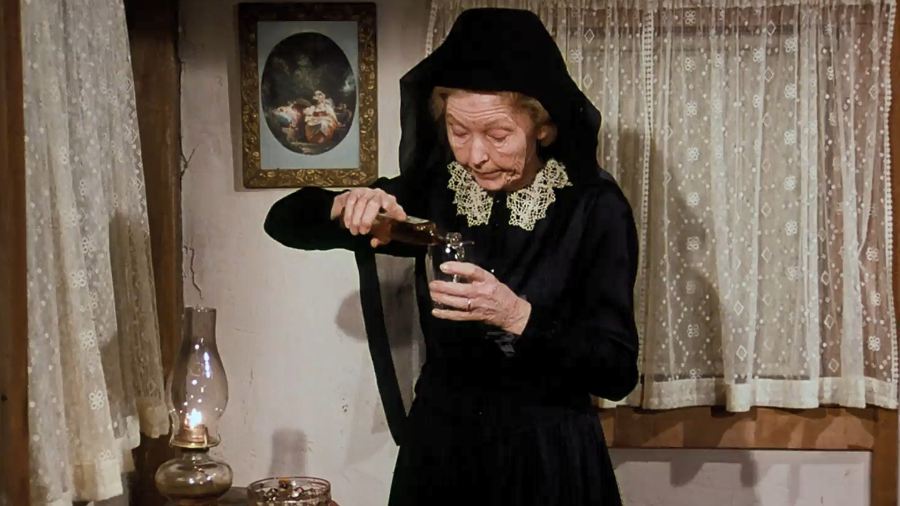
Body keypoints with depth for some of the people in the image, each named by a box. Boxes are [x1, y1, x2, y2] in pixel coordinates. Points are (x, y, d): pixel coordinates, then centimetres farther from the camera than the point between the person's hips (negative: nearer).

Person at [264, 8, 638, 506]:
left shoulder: (593, 206, -14)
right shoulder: (432, 190, -4)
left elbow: (618, 371, -16)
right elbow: (285, 220, 1)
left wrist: (518, 316, -31)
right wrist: (344, 206, -21)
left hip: (548, 457, -3)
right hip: (438, 446, 3)